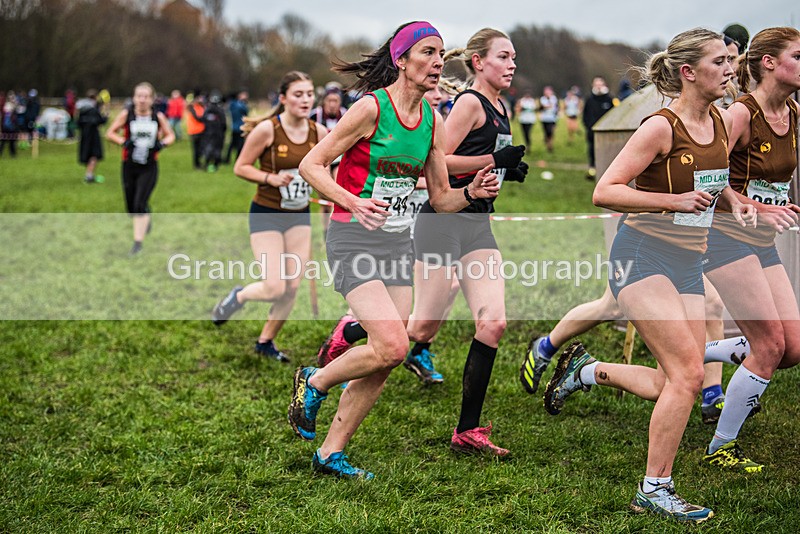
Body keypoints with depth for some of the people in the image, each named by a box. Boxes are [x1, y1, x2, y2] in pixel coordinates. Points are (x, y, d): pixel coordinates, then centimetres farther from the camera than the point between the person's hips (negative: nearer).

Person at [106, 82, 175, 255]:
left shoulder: (158, 117, -2)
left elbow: (170, 136, 11)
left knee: (140, 204, -14)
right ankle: (146, 218, 44)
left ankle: (138, 241, -6)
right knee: (131, 207, 9)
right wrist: (123, 142, -16)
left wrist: (162, 143, -11)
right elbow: (110, 133, 2)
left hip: (149, 168, -2)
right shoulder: (126, 114, -4)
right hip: (129, 167, 2)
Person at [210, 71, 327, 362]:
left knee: (293, 288, 4)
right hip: (266, 215, -5)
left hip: (299, 216, 5)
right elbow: (240, 167, -9)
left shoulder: (318, 132, -3)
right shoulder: (267, 129, -16)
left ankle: (266, 341, 26)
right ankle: (237, 296, 22)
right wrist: (271, 178, -23)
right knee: (275, 288, -12)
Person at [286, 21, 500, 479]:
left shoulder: (433, 120, 7)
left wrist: (472, 193, -8)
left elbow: (440, 198, 13)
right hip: (355, 238, -7)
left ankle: (331, 453, 17)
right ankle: (314, 382, 8)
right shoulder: (371, 107, -13)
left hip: (400, 241, 7)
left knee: (385, 362, 3)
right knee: (392, 347, -20)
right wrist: (353, 202, -25)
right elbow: (311, 165, -10)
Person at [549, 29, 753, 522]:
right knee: (689, 373, -15)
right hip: (644, 254, -8)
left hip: (689, 263, 8)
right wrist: (675, 201, -22)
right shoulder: (662, 127, -15)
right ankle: (654, 489, -2)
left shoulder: (724, 122, 7)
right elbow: (605, 192, -16)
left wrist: (734, 199, 6)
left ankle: (586, 370, 26)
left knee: (677, 385, 3)